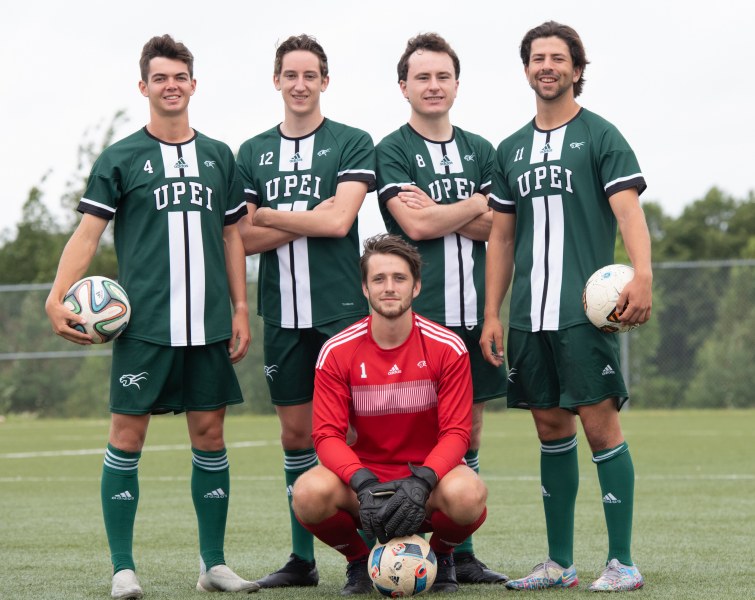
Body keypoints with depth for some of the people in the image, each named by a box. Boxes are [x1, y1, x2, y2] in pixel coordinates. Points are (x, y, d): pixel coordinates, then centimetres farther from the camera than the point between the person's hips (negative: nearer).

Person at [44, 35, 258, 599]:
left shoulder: (218, 156, 12)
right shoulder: (120, 159, 2)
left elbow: (232, 236, 16)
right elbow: (87, 234, -1)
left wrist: (240, 309, 10)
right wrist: (58, 298, -12)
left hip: (207, 322, 3)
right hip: (143, 323, -3)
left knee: (210, 434, 5)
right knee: (128, 435, -3)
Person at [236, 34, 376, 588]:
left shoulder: (353, 143, 1)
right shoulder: (253, 152, 12)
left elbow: (339, 221, -12)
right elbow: (244, 239, 3)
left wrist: (267, 216, -3)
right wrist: (310, 220, -9)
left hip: (341, 308, -4)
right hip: (283, 313, 4)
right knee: (296, 432, 8)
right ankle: (302, 558, 16)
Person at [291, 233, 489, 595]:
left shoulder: (448, 348, -8)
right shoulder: (337, 352, -6)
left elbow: (455, 433, -9)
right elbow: (328, 435, -10)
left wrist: (420, 483, -29)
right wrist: (364, 484, -29)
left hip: (429, 474, -1)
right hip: (364, 474, 1)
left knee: (467, 494, -36)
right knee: (310, 493, -32)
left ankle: (439, 557, 2)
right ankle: (359, 562, 2)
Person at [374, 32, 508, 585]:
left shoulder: (480, 151, 15)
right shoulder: (391, 152, 1)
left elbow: (495, 228, 2)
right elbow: (415, 225, -12)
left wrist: (438, 213, -9)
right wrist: (473, 206, 0)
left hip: (473, 310, 5)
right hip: (417, 312, -5)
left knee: (468, 433, 7)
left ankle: (462, 553, 12)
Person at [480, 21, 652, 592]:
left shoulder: (600, 136, 1)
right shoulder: (512, 149, 16)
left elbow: (629, 210, -11)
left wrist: (642, 274, -28)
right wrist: (492, 315, 12)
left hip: (585, 310, -5)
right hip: (529, 317, 5)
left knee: (600, 424, -8)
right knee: (552, 428, 9)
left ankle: (622, 562, -3)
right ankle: (560, 563, 15)